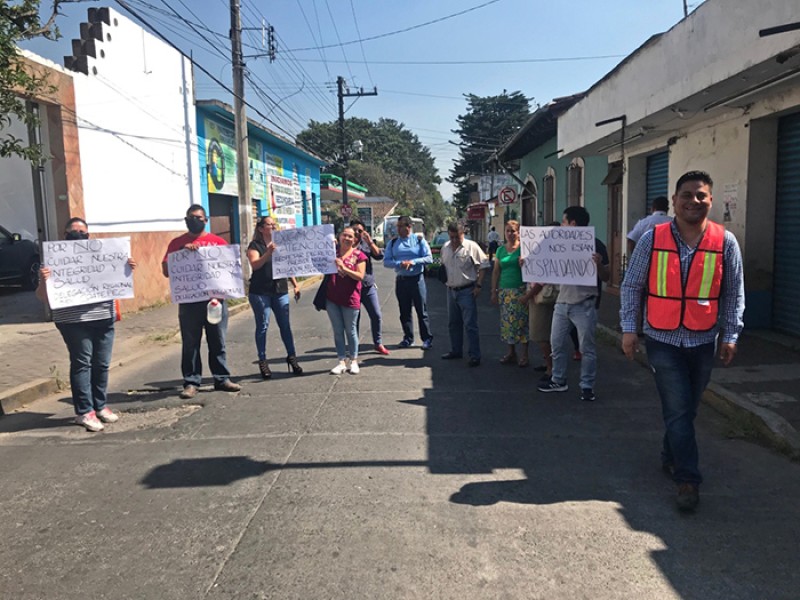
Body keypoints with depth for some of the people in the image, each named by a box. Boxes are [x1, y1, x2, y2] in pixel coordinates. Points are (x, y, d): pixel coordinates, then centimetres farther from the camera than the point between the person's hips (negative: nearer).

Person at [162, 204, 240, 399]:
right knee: (190, 343, 2)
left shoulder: (218, 242, 8)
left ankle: (222, 379, 16)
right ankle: (191, 382, 7)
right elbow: (166, 271, -1)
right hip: (189, 301, -1)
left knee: (217, 341, 8)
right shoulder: (177, 243, 5)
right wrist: (183, 252, -12)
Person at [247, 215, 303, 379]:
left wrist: (295, 285, 10)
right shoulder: (255, 245, -2)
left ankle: (292, 357, 14)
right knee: (262, 326, 1)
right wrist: (269, 252, -29)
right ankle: (262, 361, 8)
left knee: (285, 325, 5)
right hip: (260, 292, -4)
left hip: (280, 291, 4)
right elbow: (255, 264, -18)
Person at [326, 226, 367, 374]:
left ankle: (354, 361, 18)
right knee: (338, 331, 7)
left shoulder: (359, 255, -3)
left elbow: (360, 276, -11)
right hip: (332, 298, 3)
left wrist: (344, 268, -23)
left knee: (350, 330, 6)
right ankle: (341, 362, 13)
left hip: (350, 298, -3)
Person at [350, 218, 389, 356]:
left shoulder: (367, 243, 8)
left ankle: (378, 343, 21)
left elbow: (379, 256, -4)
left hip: (368, 287, 3)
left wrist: (370, 241, -12)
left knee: (376, 316, 5)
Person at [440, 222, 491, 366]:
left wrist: (478, 285, -14)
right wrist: (443, 279, 5)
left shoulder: (471, 246, -10)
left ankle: (475, 356, -1)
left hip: (467, 291, -7)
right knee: (453, 323, 16)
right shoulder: (445, 248, 9)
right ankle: (456, 351, 30)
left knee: (470, 325, -7)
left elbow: (483, 266, -9)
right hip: (451, 290, 7)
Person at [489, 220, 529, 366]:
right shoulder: (501, 249, 12)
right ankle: (511, 353, 18)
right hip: (504, 291, 4)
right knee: (507, 322, 6)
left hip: (520, 290, -4)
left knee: (521, 321, -5)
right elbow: (496, 271, 14)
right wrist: (494, 291, 11)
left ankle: (524, 355, 2)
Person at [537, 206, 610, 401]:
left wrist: (599, 264, -28)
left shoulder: (595, 245, -9)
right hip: (562, 301, 7)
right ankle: (558, 380, 26)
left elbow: (606, 277, -7)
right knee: (557, 343, 12)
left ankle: (587, 386, 14)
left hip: (584, 304, -7)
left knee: (587, 347, 2)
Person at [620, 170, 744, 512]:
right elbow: (632, 286, 0)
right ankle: (688, 479, 8)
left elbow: (734, 293, 4)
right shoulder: (652, 239, -5)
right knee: (678, 411, -2)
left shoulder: (725, 242, -1)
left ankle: (671, 457, 37)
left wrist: (730, 336, 1)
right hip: (662, 339, -2)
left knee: (687, 410, 15)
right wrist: (628, 328, -4)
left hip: (703, 341, 2)